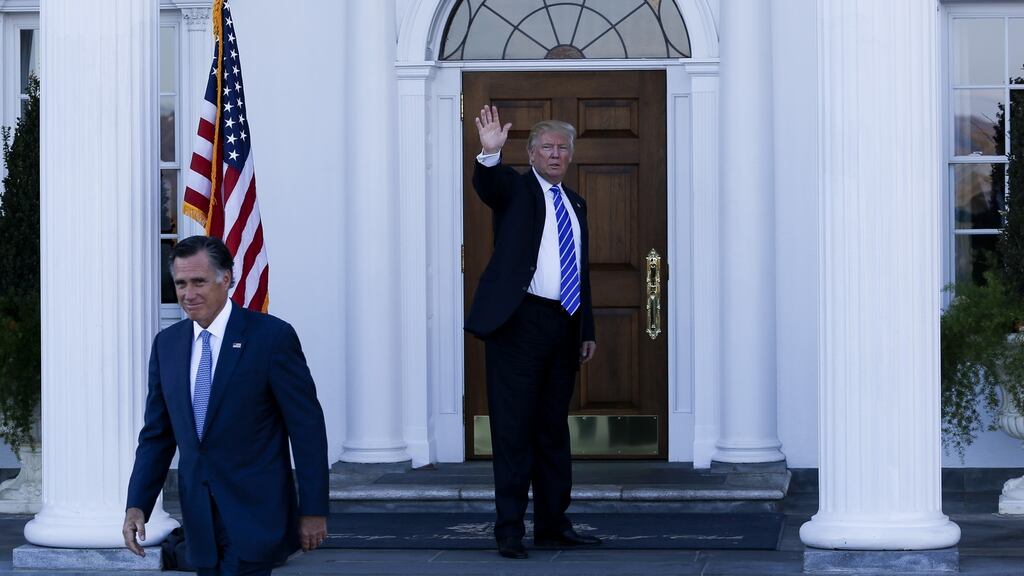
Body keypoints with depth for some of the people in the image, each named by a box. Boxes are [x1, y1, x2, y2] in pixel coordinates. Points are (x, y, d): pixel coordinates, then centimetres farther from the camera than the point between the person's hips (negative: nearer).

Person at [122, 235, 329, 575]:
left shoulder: (272, 336, -8)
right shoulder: (166, 344, 8)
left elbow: (307, 428, -7)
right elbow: (157, 434, 11)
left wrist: (314, 510, -8)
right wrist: (137, 505, -1)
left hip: (254, 514, -6)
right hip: (201, 520, 6)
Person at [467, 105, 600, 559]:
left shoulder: (575, 203, 18)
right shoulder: (514, 188, 2)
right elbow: (486, 183, -22)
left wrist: (587, 329, 16)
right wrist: (490, 152, -43)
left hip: (564, 325, 6)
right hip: (519, 322, -6)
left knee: (553, 429, 11)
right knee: (514, 428, -5)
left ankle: (552, 525, 17)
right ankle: (509, 530, -2)